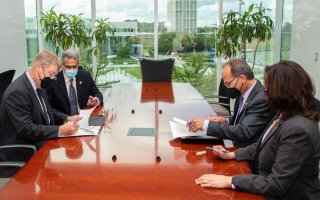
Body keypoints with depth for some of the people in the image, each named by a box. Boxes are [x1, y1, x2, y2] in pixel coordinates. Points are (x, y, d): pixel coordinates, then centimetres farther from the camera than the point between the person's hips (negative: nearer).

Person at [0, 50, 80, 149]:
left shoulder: (39, 85, 4)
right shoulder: (17, 91, -22)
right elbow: (25, 130, -26)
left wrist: (67, 118, 0)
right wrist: (60, 130, -29)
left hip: (41, 141, 8)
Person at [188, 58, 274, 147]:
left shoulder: (262, 100, -24)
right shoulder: (243, 93, 1)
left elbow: (243, 132, -29)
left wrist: (206, 125, -28)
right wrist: (226, 121, -3)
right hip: (237, 147, 8)